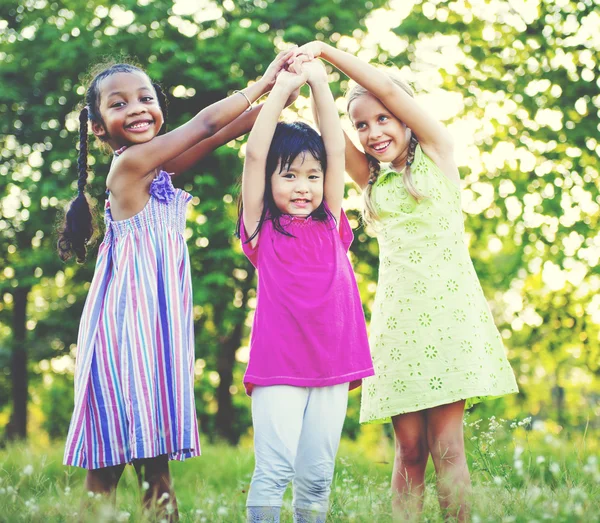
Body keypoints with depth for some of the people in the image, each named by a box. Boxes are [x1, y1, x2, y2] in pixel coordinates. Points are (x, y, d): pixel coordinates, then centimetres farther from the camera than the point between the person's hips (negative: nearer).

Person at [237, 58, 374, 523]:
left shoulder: (330, 226, 11)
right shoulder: (261, 229, 3)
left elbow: (337, 150, 8)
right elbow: (255, 153, -4)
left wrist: (320, 83, 7)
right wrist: (283, 88, -1)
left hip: (332, 366, 3)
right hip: (278, 365, -3)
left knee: (317, 476, 7)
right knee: (274, 470, -9)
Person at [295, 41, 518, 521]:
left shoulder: (437, 153, 6)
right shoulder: (371, 180, 15)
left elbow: (388, 88, -4)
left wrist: (327, 50, -2)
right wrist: (312, 73, -8)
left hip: (449, 308, -3)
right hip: (397, 315, 3)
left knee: (446, 445, -7)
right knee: (410, 448, 0)